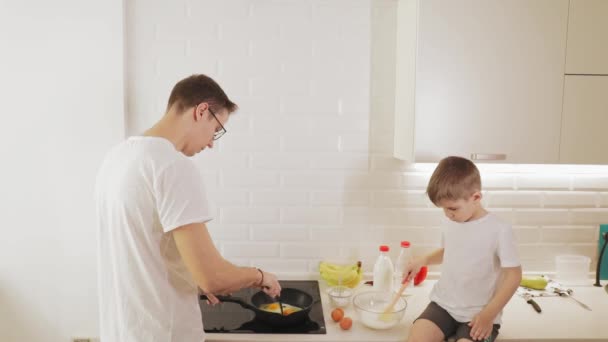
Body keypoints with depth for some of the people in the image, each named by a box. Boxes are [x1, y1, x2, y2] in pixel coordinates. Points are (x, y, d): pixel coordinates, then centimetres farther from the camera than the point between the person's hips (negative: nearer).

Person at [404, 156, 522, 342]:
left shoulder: (499, 230, -14)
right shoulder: (449, 223, 4)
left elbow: (513, 275, -11)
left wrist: (489, 314, -16)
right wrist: (422, 260, 7)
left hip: (478, 313, -4)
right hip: (443, 304, 4)